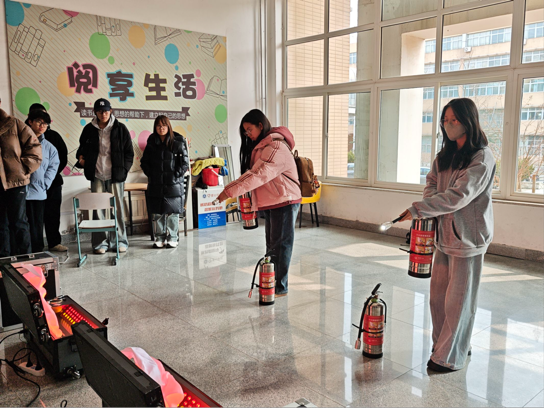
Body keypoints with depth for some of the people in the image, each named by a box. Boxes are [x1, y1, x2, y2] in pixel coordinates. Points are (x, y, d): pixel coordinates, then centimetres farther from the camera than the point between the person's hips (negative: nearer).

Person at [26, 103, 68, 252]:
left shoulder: (53, 135, 10)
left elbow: (63, 156, 9)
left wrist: (54, 172, -2)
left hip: (53, 181, 2)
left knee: (53, 213, 5)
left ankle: (54, 242, 13)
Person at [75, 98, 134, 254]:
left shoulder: (120, 129, 2)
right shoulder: (89, 129, 8)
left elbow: (129, 153, 5)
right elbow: (82, 148, 23)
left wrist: (123, 170, -3)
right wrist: (81, 158, 2)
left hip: (115, 176, -1)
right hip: (96, 175, 2)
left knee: (118, 208, 2)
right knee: (98, 209, 2)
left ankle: (120, 241, 12)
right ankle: (100, 242, 10)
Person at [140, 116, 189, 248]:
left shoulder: (178, 143, -3)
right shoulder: (151, 143, 7)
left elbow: (185, 163, -2)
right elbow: (144, 161, 13)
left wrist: (176, 175, -9)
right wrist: (150, 175, 1)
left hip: (173, 184, -3)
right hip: (155, 185, 3)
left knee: (173, 212, 3)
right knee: (157, 213, 7)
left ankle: (172, 238, 14)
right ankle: (159, 238, 18)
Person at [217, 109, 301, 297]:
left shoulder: (276, 147, -19)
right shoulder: (262, 146, 15)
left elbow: (259, 175, -28)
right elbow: (254, 173, 13)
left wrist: (230, 190, -29)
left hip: (284, 202, -10)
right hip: (271, 203, 10)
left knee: (280, 244, -3)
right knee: (272, 244, 16)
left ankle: (280, 287, 6)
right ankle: (270, 281, 28)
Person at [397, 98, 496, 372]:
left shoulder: (482, 158, -14)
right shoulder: (445, 155, 11)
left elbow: (459, 195, -23)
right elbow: (432, 181, 15)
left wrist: (418, 209, -25)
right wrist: (431, 204, -7)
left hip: (467, 236, -7)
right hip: (444, 233, 7)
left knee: (458, 298, 2)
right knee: (438, 294, 13)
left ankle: (450, 357, 15)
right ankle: (451, 344, 31)